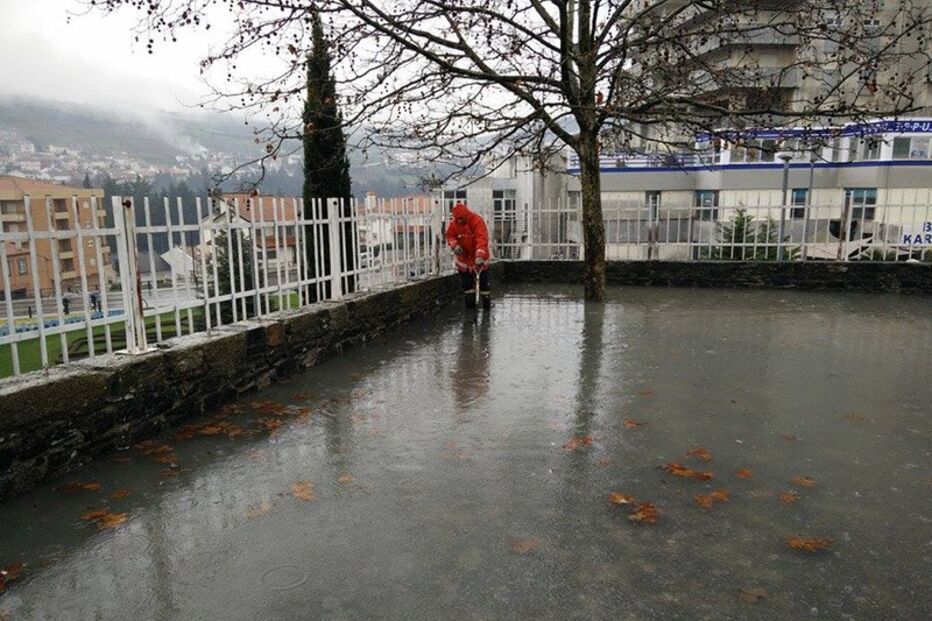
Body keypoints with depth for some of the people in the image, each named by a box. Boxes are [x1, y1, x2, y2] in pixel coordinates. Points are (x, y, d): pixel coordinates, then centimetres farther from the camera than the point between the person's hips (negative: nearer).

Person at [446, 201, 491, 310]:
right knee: (466, 280, 9)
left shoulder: (477, 220, -23)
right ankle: (470, 300, 23)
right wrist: (455, 245, -19)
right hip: (463, 255, 4)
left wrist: (480, 255, -43)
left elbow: (482, 238, -32)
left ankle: (486, 301, 15)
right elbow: (450, 235, 4)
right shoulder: (453, 223, -8)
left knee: (483, 278, 2)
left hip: (478, 255, -4)